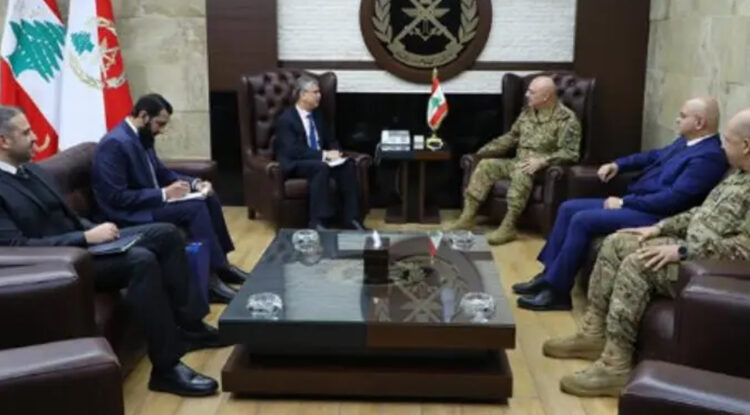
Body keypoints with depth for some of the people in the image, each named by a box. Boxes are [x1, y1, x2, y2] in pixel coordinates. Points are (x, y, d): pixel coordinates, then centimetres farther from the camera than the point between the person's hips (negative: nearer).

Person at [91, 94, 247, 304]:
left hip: (150, 201, 10)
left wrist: (194, 183, 2)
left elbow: (162, 172, 19)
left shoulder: (142, 137, 7)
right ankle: (209, 278, -19)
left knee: (209, 199, 4)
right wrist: (163, 194, -23)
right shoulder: (115, 143, -22)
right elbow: (117, 198, -26)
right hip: (128, 214, -10)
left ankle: (220, 264, 10)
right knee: (194, 208, -24)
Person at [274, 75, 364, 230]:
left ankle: (350, 218, -21)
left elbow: (330, 140, 21)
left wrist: (334, 152, -5)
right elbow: (293, 151, -20)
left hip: (319, 160, 7)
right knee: (321, 167, -37)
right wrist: (324, 154, -24)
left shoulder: (317, 116, 16)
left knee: (348, 164, -22)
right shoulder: (286, 119, -8)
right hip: (295, 165, -6)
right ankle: (317, 222, -36)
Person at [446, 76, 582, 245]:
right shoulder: (527, 112, 12)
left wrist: (542, 161, -31)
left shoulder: (566, 119, -11)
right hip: (518, 162, 7)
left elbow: (570, 153, -19)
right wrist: (484, 151, 8)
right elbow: (511, 137, 19)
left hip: (543, 168, -7)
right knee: (486, 165, -11)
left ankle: (508, 227, -36)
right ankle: (467, 218, -14)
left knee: (521, 173, -38)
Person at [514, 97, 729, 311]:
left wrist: (624, 202, -18)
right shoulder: (686, 141, 14)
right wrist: (618, 164, 18)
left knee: (582, 220, -23)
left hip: (653, 216, -11)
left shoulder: (710, 157, -18)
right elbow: (655, 156, 32)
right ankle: (549, 275, 5)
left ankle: (557, 291, -14)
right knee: (568, 209, 4)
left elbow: (673, 198, -24)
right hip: (633, 202, 11)